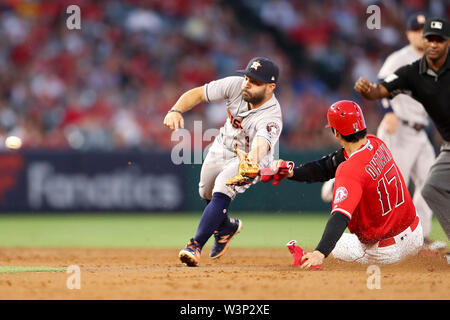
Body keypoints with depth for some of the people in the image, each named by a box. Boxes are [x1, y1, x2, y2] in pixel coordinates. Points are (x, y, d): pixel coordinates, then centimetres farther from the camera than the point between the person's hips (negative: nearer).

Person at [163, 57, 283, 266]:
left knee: (221, 191, -29)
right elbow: (197, 94, -18)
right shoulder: (236, 86, -26)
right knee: (206, 193, 21)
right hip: (222, 146, 6)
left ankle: (196, 245, -26)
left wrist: (252, 160, -80)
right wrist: (176, 110, -37)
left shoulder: (271, 119, -39)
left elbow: (261, 145, -58)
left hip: (249, 157, -6)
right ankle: (226, 227, 52)